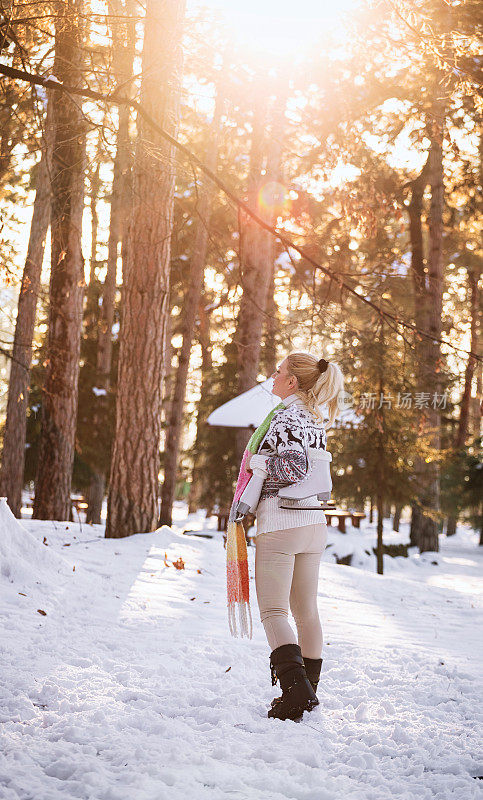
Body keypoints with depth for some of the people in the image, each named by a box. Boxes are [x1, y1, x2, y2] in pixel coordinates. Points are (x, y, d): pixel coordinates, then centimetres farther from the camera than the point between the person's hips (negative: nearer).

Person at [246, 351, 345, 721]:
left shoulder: (286, 418, -13)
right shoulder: (317, 419, 13)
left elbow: (293, 468, -25)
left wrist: (257, 461, -10)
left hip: (280, 524, -8)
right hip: (314, 521, 9)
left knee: (273, 612, -5)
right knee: (307, 610, 12)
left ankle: (295, 686, -15)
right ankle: (309, 689, 19)